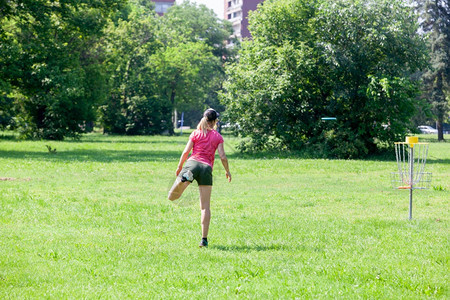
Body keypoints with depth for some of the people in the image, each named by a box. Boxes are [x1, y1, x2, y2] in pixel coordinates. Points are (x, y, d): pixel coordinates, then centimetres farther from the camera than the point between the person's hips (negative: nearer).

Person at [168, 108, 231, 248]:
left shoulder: (196, 133, 12)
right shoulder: (218, 137, 10)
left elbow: (186, 151, 4)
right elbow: (223, 157, 3)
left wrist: (179, 167, 17)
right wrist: (227, 171, 19)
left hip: (192, 163, 0)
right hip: (207, 168, 0)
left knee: (172, 197, -6)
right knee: (205, 207, 4)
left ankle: (184, 179, -38)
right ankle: (204, 239, -1)